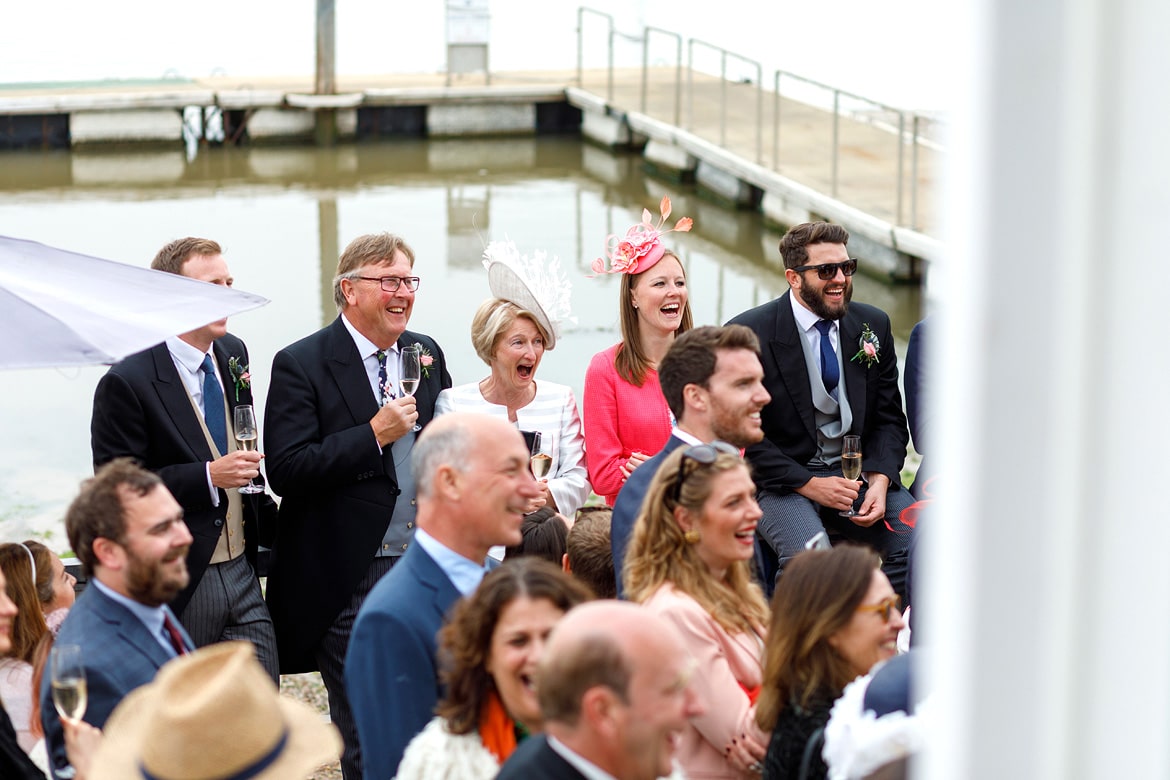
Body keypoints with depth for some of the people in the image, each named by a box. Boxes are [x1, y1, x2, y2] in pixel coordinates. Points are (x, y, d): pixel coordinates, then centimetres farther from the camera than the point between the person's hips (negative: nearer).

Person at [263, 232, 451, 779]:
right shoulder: (301, 364, -8)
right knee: (364, 736, 2)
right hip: (349, 582, -5)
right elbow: (285, 470, -17)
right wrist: (375, 435, -21)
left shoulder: (427, 355, 11)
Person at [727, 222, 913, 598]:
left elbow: (889, 418, 10)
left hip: (859, 473, 4)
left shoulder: (873, 324, 7)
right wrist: (808, 485, -15)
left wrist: (879, 480, -9)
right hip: (783, 479, -4)